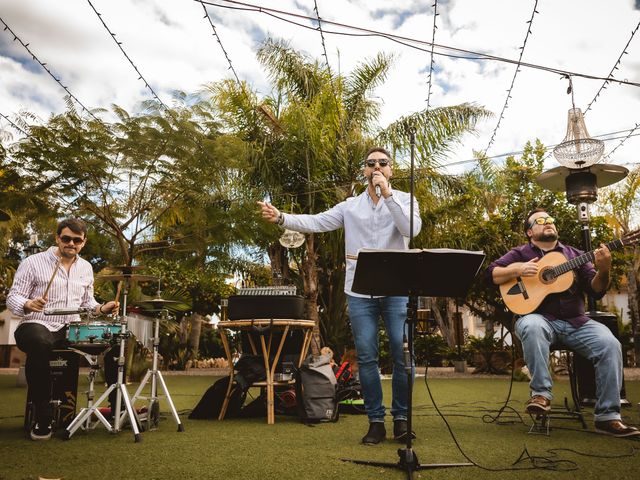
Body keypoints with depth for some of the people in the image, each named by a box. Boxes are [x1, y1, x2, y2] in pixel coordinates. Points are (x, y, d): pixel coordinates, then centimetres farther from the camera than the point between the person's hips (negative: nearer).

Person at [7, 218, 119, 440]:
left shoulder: (86, 267, 12)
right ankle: (42, 417, -26)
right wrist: (28, 305, -27)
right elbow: (13, 298, -5)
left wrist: (101, 309, 0)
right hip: (37, 326, -5)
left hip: (71, 329, 5)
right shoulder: (33, 262, -3)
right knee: (39, 343, -40)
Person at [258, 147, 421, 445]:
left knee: (402, 356, -1)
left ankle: (401, 418, 16)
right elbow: (316, 222, 3)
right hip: (360, 292, 2)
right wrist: (280, 218, -11)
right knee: (366, 358, 4)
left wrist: (387, 194, -16)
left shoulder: (404, 200, 7)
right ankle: (376, 421, 15)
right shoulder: (350, 206, 11)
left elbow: (412, 228, -13)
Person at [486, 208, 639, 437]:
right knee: (531, 327, -38)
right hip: (540, 318, -3)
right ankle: (541, 393, -26)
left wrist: (603, 271, -12)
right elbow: (491, 274, 0)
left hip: (575, 322, 3)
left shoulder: (574, 254, 19)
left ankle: (607, 416, -15)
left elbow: (596, 291, 9)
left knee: (610, 344, -23)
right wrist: (518, 270, -16)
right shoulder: (519, 254, 11)